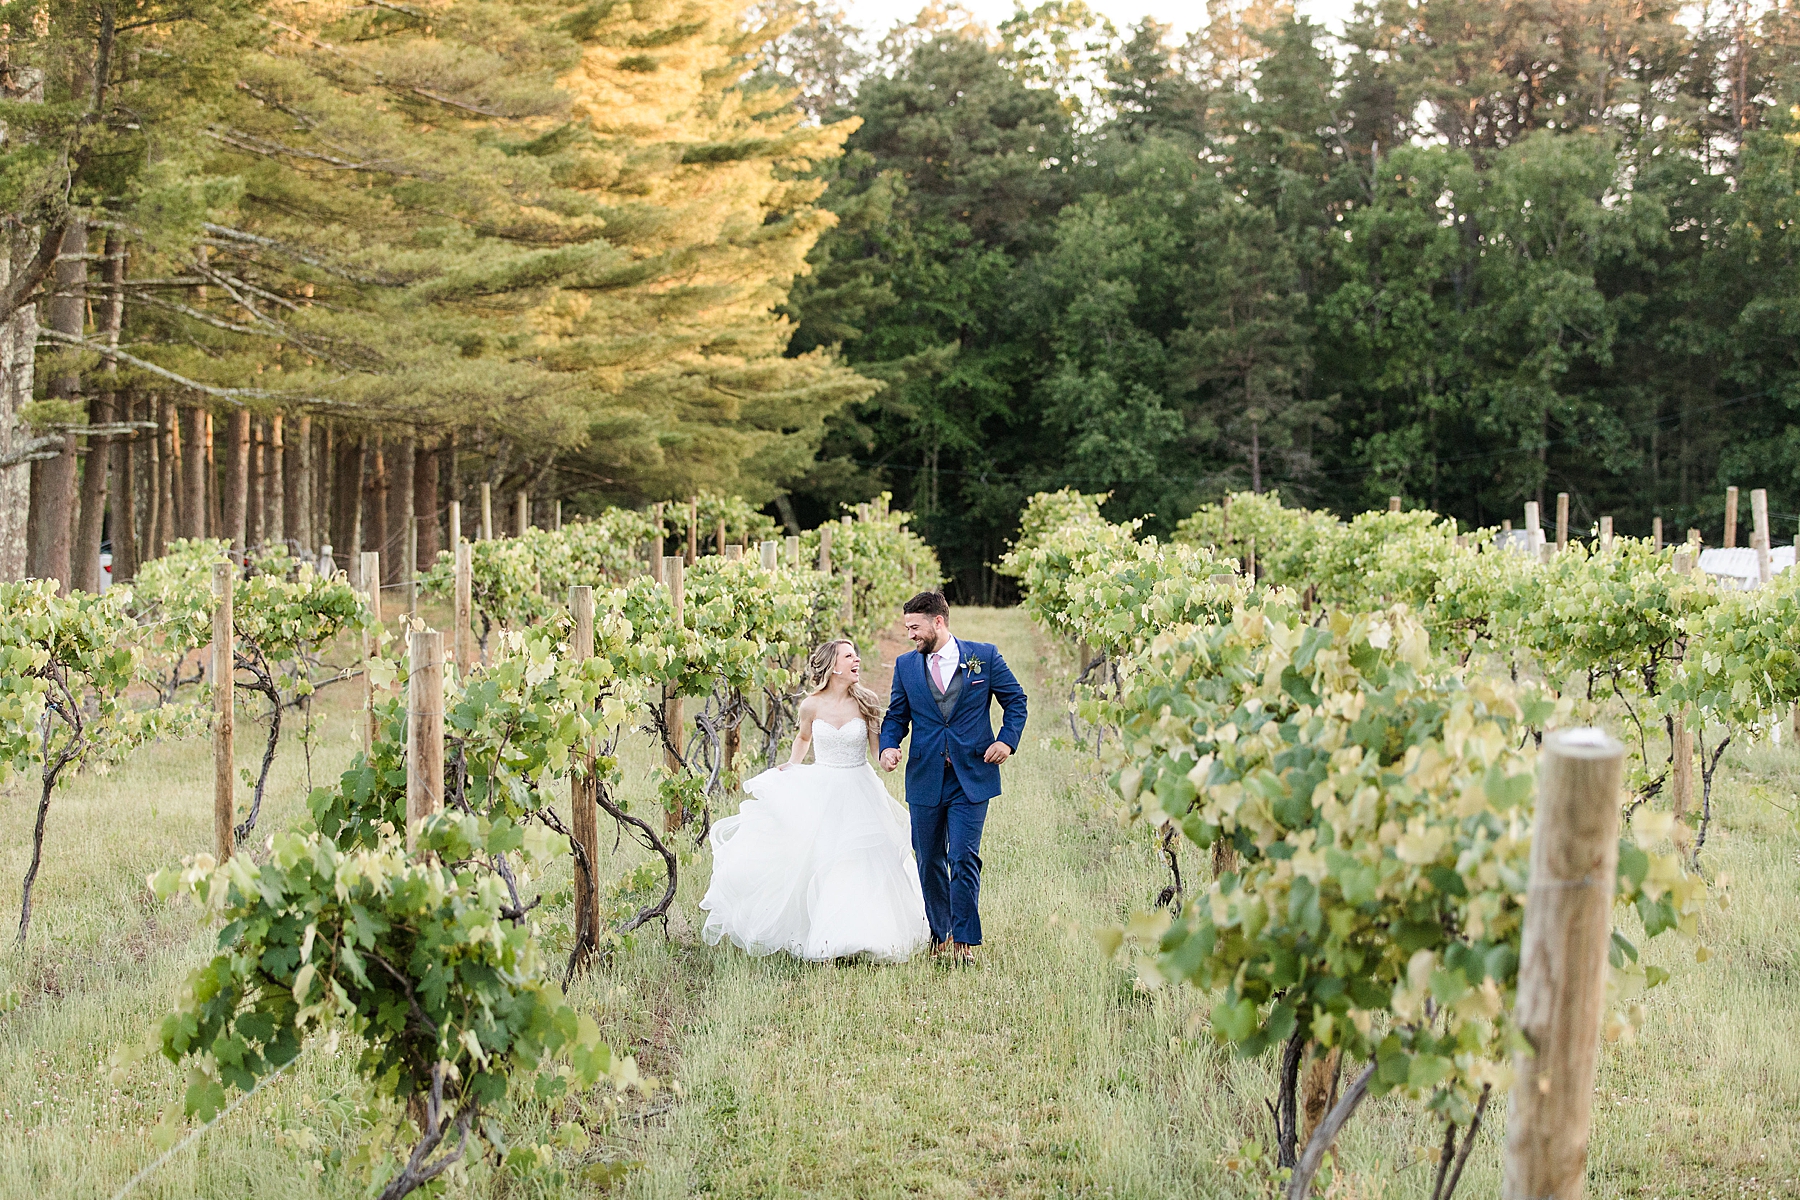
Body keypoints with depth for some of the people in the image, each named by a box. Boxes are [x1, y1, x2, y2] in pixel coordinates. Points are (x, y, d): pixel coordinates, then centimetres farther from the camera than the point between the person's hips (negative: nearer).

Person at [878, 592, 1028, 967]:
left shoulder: (984, 656, 0)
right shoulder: (906, 665, 7)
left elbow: (1015, 700, 8)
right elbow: (896, 716, 12)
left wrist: (1008, 740, -6)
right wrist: (888, 746, -8)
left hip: (971, 778, -3)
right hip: (925, 778, 3)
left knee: (964, 859, -10)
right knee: (929, 861, 9)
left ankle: (963, 942, -4)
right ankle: (939, 934, 24)